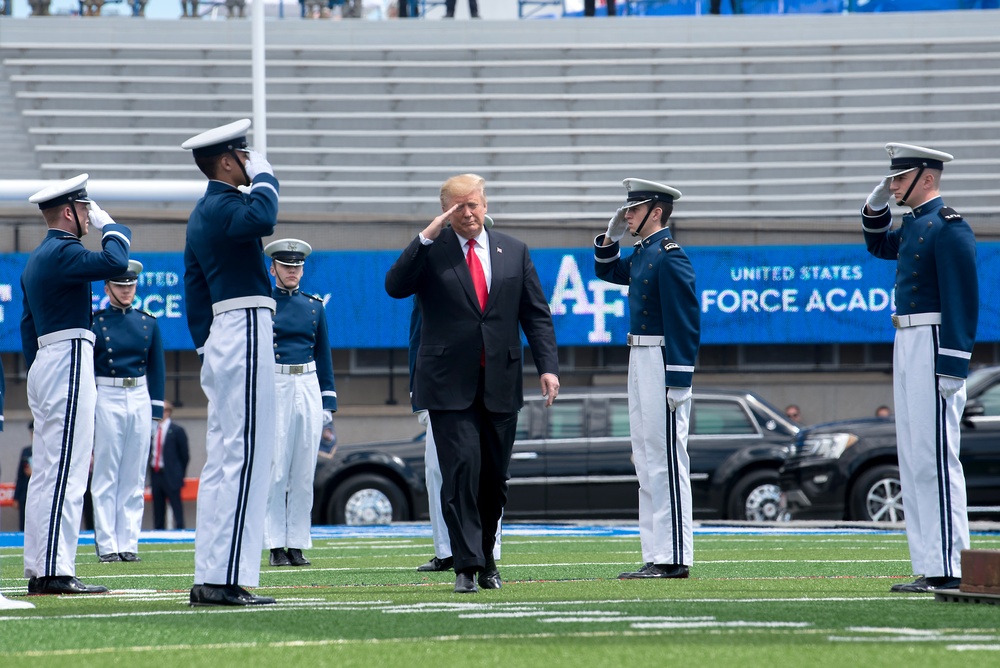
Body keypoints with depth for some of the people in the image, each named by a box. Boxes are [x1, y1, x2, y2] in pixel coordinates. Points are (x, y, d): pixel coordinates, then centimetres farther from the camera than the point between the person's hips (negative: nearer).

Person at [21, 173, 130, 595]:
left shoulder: (35, 259, 19)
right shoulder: (63, 252, -11)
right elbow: (114, 263, -27)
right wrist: (109, 224, -9)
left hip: (43, 363, 10)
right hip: (69, 359, -10)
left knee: (46, 473, 10)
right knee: (66, 471, -12)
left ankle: (38, 571, 10)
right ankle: (55, 571, -16)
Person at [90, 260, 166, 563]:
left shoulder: (148, 322, 9)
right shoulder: (95, 322, 0)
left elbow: (157, 369, 12)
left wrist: (156, 410, 6)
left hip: (139, 400, 3)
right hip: (106, 399, -3)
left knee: (134, 477, 4)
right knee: (106, 477, -2)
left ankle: (128, 543, 7)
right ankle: (107, 545, -1)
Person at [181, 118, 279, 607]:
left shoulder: (201, 214, 19)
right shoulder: (223, 206, -12)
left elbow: (194, 292, 21)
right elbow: (262, 218, -35)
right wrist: (263, 175, -17)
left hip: (220, 340, 10)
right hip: (245, 333, -10)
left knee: (221, 459, 10)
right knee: (245, 456, -11)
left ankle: (208, 579, 10)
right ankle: (227, 579, -14)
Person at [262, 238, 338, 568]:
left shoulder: (314, 306, 13)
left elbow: (324, 355, 15)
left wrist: (328, 401, 9)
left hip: (308, 389, 3)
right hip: (273, 389, -3)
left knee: (304, 472, 2)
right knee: (274, 470, -5)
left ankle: (297, 544, 6)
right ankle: (276, 545, -3)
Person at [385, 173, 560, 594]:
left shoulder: (514, 252, 12)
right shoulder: (431, 251, 3)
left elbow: (536, 315, 11)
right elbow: (395, 287, -14)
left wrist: (548, 366, -1)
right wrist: (427, 238, -18)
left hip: (501, 384, 3)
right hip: (450, 385, -3)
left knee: (494, 477, 8)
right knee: (462, 468, -14)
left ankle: (486, 559, 23)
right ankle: (466, 565, -13)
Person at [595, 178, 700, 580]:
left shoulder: (670, 257, -14)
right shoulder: (642, 254, 13)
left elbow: (686, 322, -19)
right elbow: (607, 271, 33)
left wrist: (679, 382, -22)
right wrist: (612, 236, 15)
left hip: (662, 365, -10)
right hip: (639, 363, 10)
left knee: (666, 460, -8)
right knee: (647, 461, 11)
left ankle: (675, 558, -5)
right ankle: (656, 557, 15)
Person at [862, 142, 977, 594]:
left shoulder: (948, 226, -13)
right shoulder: (915, 225, 16)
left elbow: (963, 298, -19)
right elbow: (879, 245, 37)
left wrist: (952, 365, -23)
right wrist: (875, 205, 18)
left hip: (933, 345, -10)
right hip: (907, 345, 10)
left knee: (935, 457, -11)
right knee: (913, 459, 10)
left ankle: (950, 570, -11)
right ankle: (929, 568, 12)